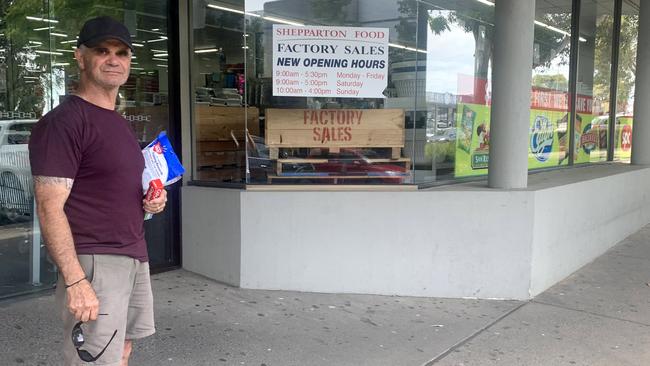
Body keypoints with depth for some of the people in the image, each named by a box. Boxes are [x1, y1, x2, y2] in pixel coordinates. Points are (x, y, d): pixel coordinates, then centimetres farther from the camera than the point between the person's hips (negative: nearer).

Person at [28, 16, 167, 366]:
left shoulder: (119, 124, 15)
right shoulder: (62, 122, -13)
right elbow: (50, 208, -18)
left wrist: (150, 202, 4)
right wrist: (75, 281, -24)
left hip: (135, 258, 9)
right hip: (95, 263, -9)